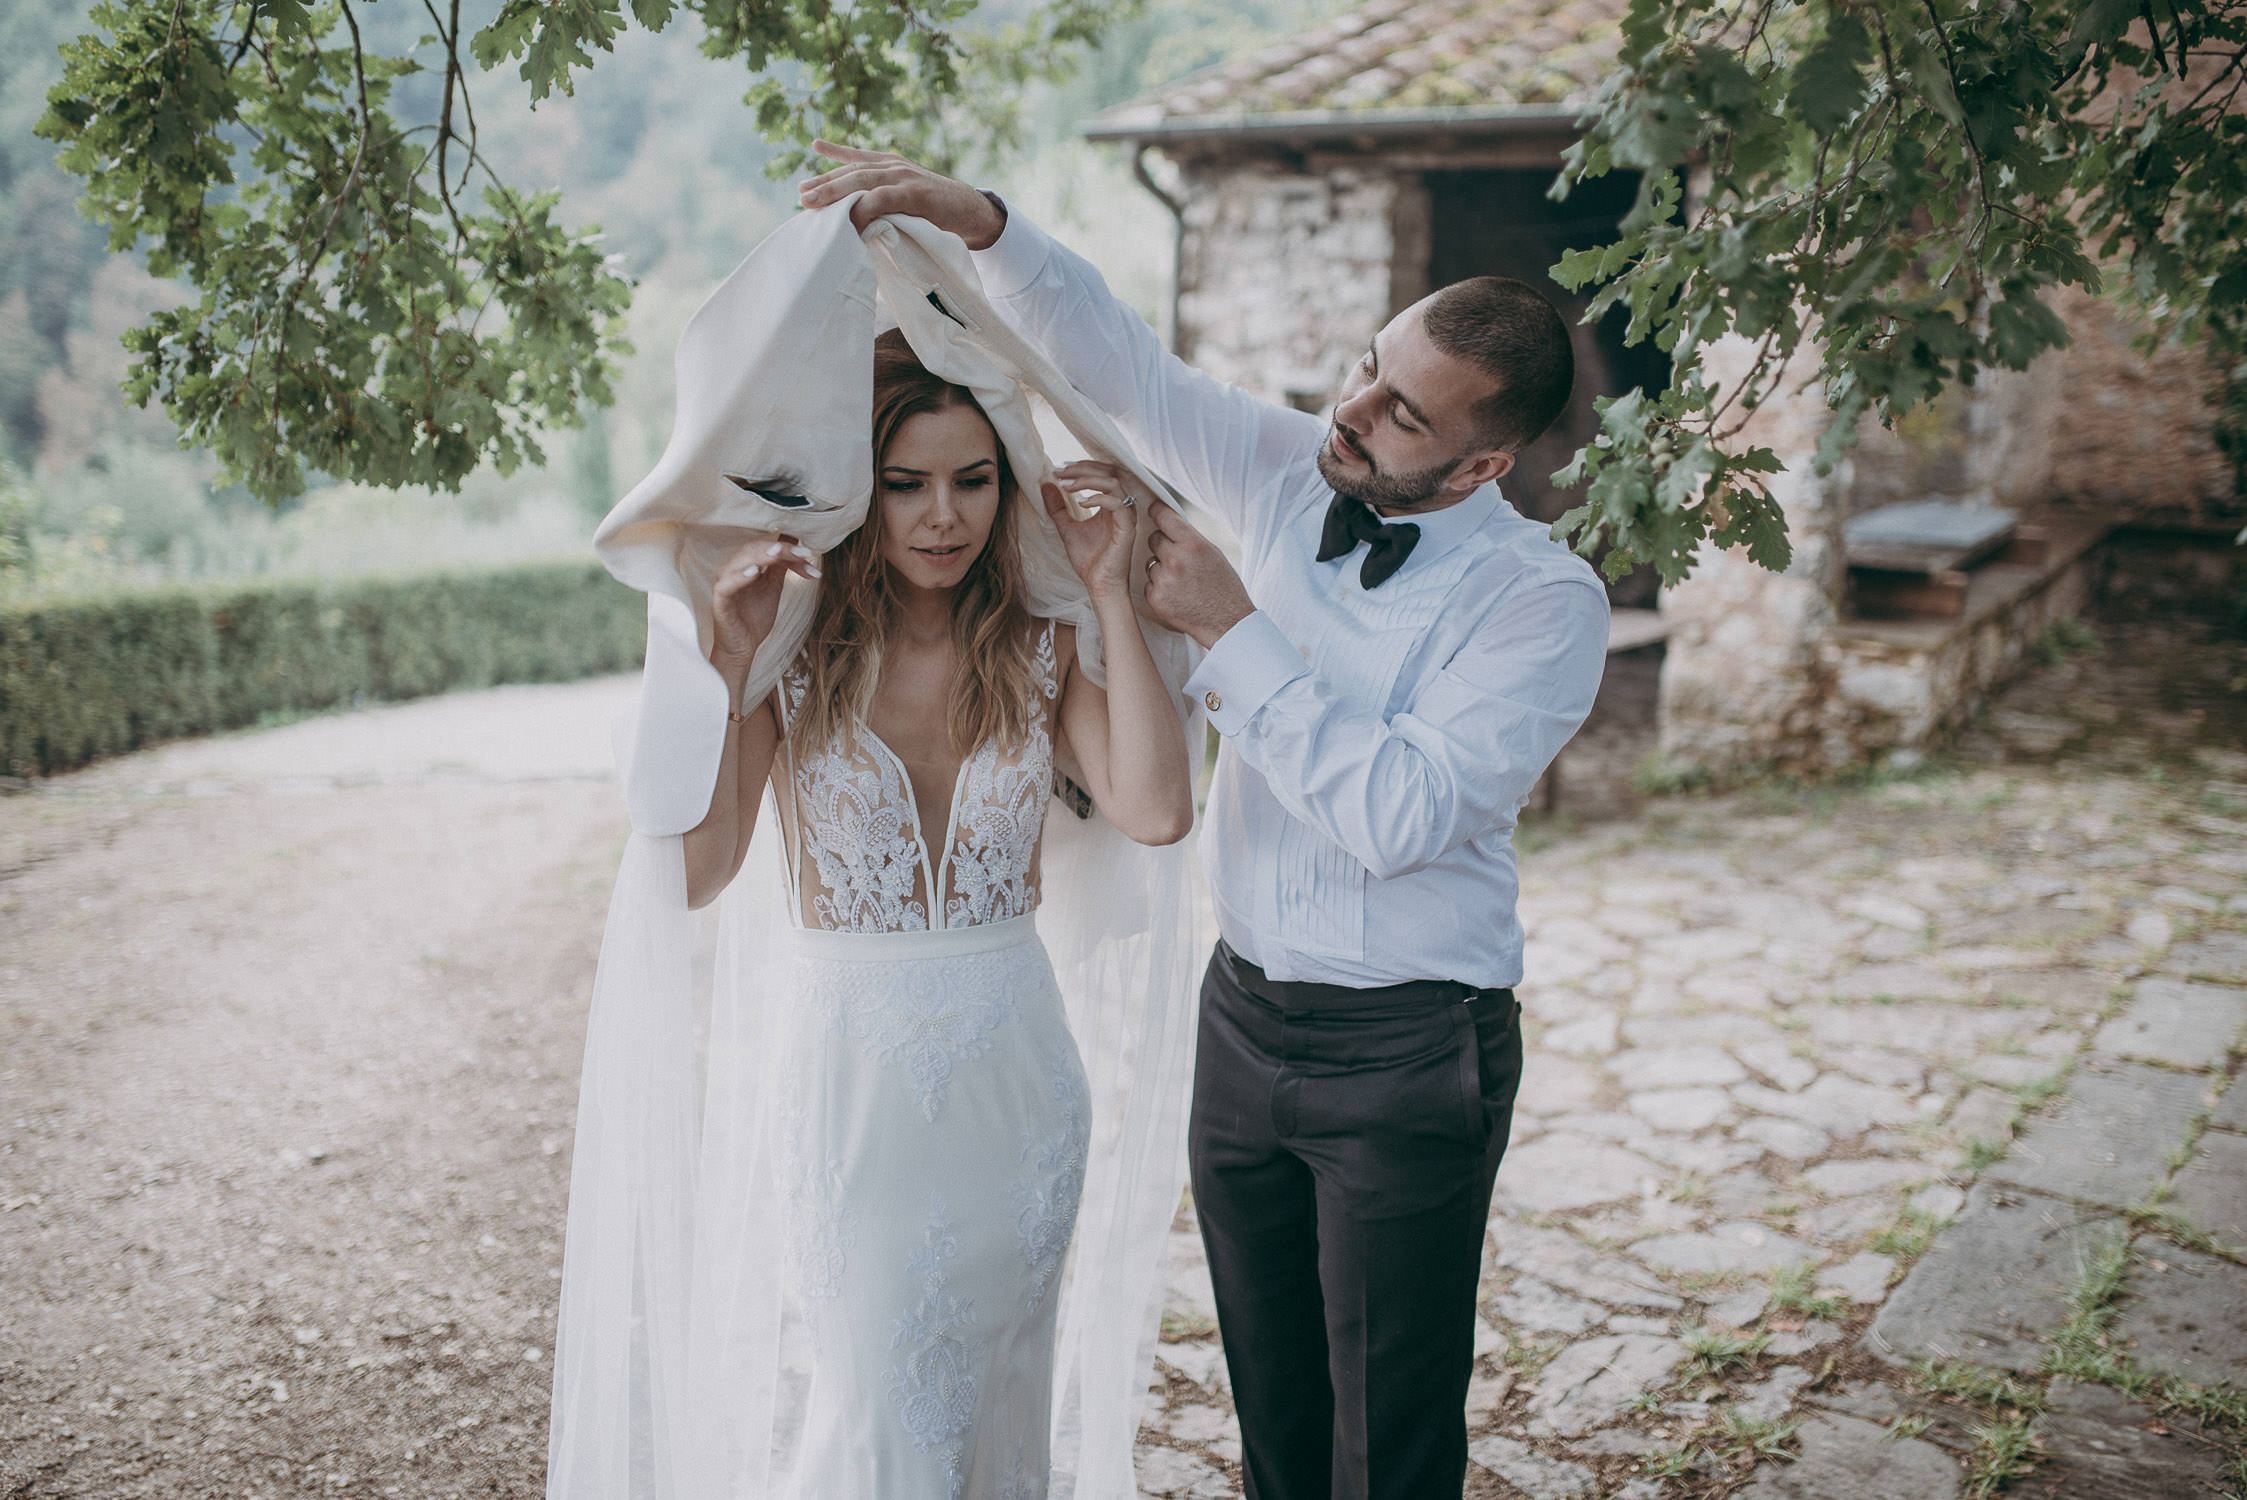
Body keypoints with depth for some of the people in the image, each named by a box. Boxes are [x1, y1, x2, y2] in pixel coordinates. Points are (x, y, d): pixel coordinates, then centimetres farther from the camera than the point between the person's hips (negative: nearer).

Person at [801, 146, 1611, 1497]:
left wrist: (1232, 629, -23)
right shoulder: (1292, 477, 0)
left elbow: (1397, 814, -25)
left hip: (1406, 1052, -5)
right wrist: (982, 223, -9)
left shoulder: (1544, 600, -16)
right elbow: (1119, 361, 4)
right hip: (1247, 1015, 5)